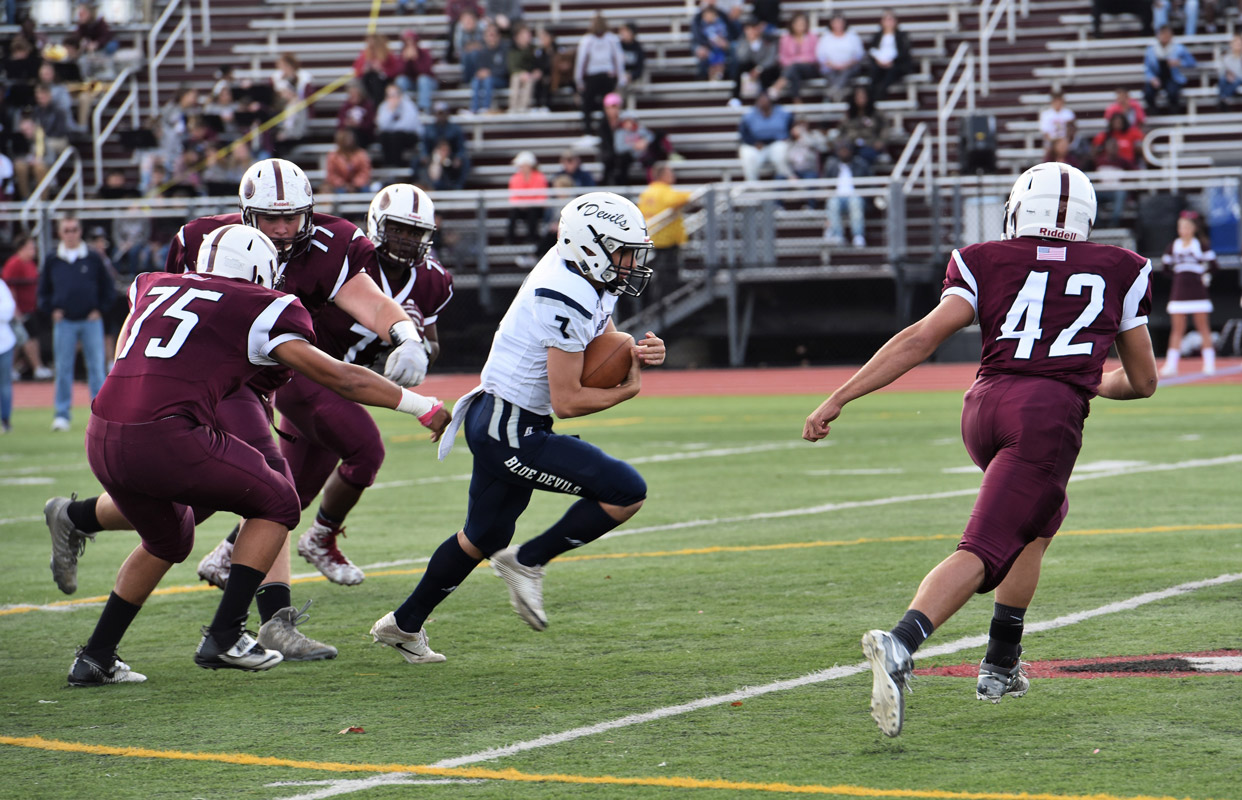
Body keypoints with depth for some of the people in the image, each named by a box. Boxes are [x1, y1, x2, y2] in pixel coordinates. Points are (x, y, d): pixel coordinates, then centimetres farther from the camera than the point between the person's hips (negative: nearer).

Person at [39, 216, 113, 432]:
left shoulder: (93, 258, 4)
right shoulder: (52, 261, 7)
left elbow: (107, 287, 9)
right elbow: (43, 291, 14)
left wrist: (99, 309, -1)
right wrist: (51, 310, 0)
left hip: (91, 321, -1)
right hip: (64, 322, 1)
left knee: (96, 367, -1)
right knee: (63, 369, 0)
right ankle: (62, 414, 5)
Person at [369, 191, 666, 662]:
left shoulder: (591, 278, 5)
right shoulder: (568, 301, -24)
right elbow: (567, 401, -21)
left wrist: (638, 353, -5)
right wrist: (628, 390, -6)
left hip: (497, 424, 11)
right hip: (510, 432, -11)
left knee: (484, 537, 25)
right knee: (626, 492, -15)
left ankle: (404, 624, 38)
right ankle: (528, 562, 0)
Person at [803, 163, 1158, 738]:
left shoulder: (985, 264, 16)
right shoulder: (1119, 272, 18)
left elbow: (923, 337, 3)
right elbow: (1142, 381, 25)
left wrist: (838, 399, 3)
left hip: (985, 408, 4)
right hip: (1051, 412, -4)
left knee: (1039, 520, 29)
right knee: (983, 552, -13)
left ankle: (1001, 667, 27)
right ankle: (900, 644, -38)